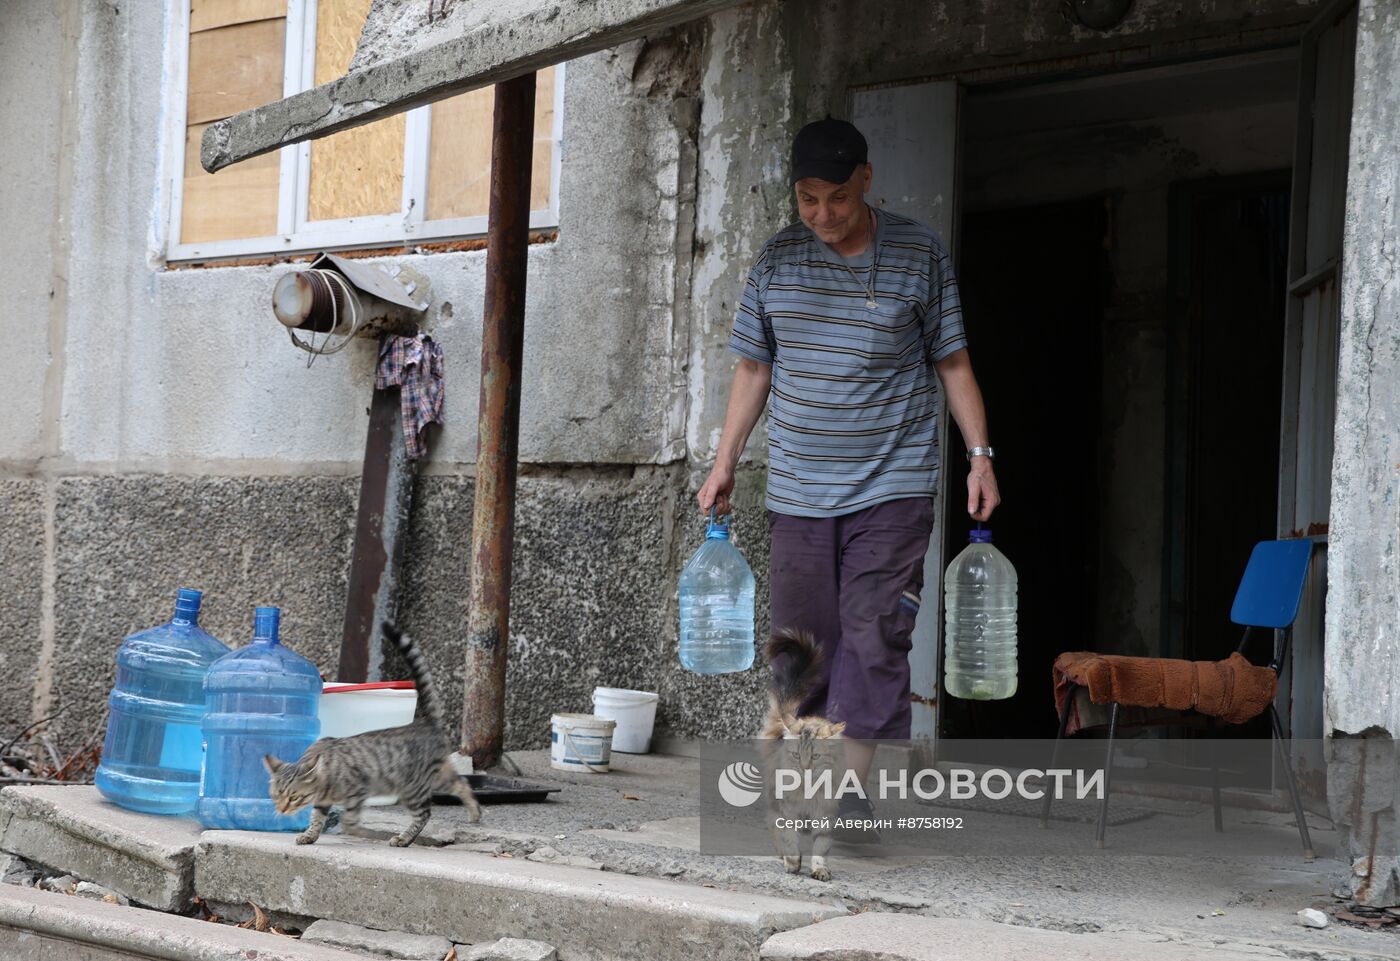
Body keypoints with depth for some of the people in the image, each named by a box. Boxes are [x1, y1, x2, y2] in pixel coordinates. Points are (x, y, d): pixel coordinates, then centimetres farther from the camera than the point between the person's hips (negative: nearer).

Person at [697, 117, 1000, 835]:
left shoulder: (920, 255, 0)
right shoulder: (777, 258, 6)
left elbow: (952, 361, 6)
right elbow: (754, 367, 13)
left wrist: (980, 456, -2)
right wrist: (724, 463, 10)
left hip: (892, 489, -3)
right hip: (797, 493, 3)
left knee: (874, 642, -9)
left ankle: (852, 797, -5)